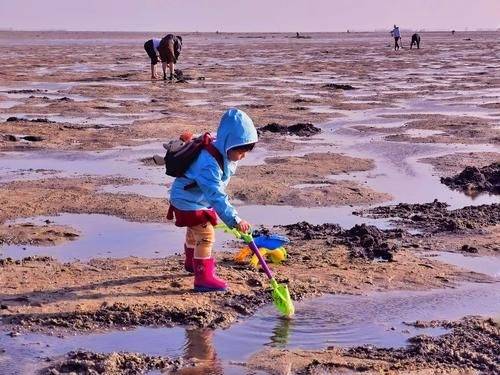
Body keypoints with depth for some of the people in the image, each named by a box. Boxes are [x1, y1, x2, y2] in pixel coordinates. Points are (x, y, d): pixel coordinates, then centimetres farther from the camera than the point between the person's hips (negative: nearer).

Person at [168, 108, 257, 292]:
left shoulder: (223, 152, -10)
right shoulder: (209, 164, -40)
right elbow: (216, 196, -44)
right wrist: (235, 220, -47)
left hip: (199, 199, 10)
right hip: (189, 201, -10)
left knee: (194, 231, 29)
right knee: (205, 235, -16)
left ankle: (192, 262, 52)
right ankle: (203, 277, -10)